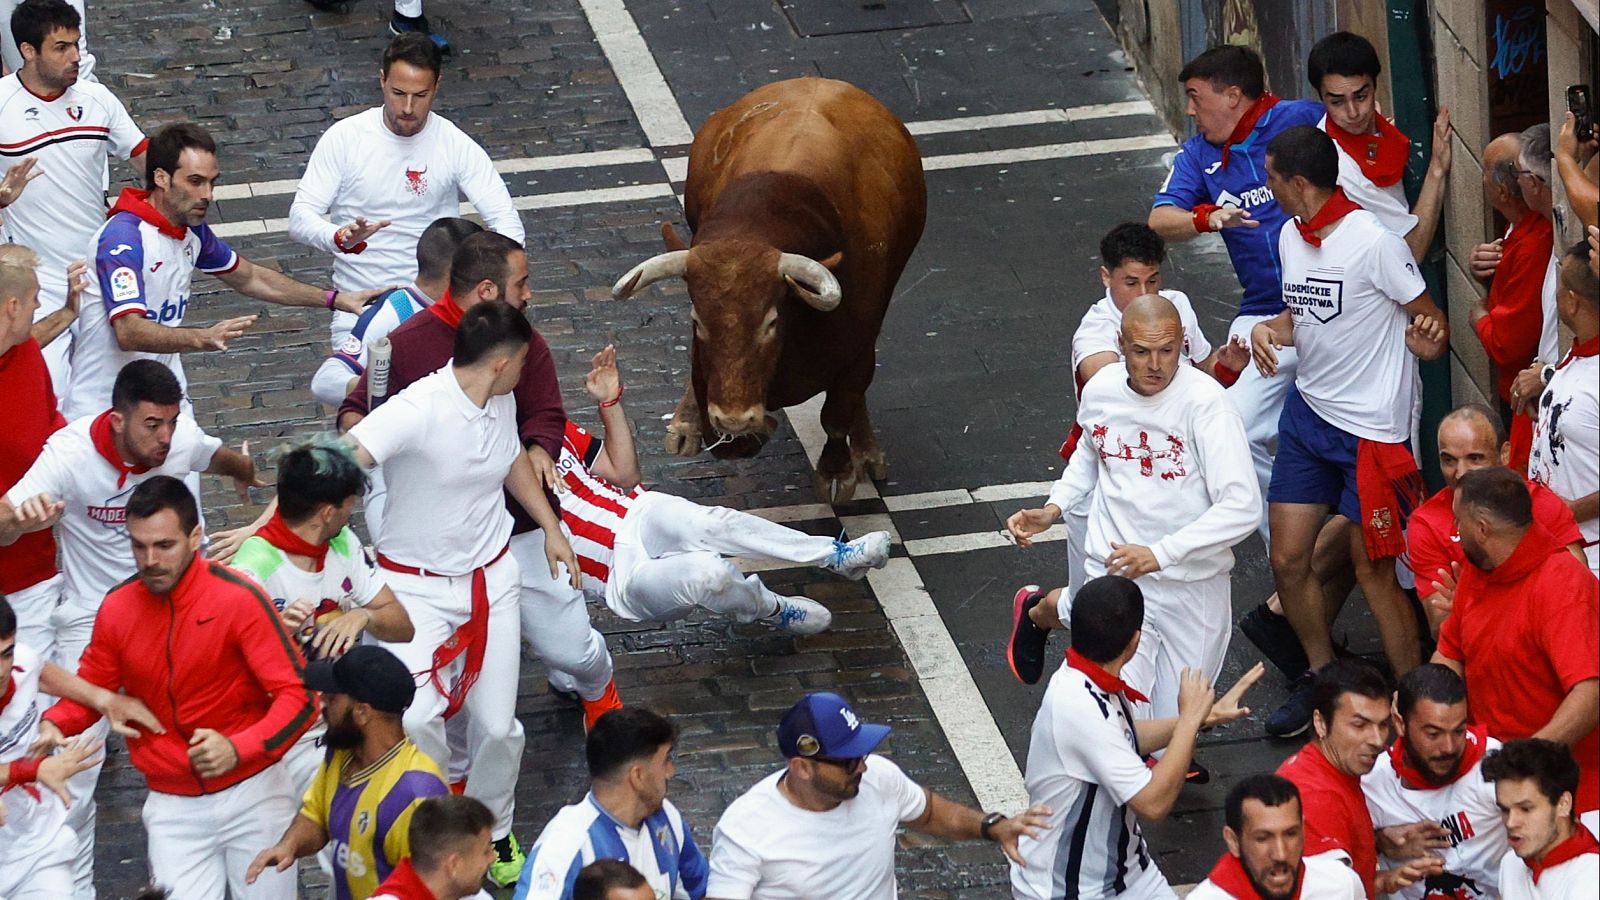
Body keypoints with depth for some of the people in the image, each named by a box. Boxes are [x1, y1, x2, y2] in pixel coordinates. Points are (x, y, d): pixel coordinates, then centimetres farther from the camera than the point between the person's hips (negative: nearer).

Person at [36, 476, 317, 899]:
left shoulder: (238, 599, -15)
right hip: (172, 805, 2)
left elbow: (299, 697, -17)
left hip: (252, 793, -2)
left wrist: (239, 748, -32)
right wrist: (54, 724, -11)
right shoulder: (117, 608, -3)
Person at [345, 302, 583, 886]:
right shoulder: (418, 410, -27)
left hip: (491, 577, 6)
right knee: (416, 719, -22)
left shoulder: (501, 403, -3)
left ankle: (492, 831, 30)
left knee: (498, 725, 2)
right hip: (417, 588, -6)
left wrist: (551, 527, 18)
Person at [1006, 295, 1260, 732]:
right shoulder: (1100, 391, -3)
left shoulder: (1205, 403, -19)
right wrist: (1053, 508, 8)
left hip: (1193, 584, -1)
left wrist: (1161, 553, -31)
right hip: (1117, 575, 1)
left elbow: (1242, 508, -25)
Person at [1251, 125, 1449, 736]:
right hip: (1308, 411, 7)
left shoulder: (1374, 242, -18)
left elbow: (1429, 322, -11)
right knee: (1288, 557, 9)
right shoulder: (1291, 238, 5)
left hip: (1370, 427, -7)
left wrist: (1428, 337, -34)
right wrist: (1268, 330, -3)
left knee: (1373, 569, -2)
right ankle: (1321, 677, 30)